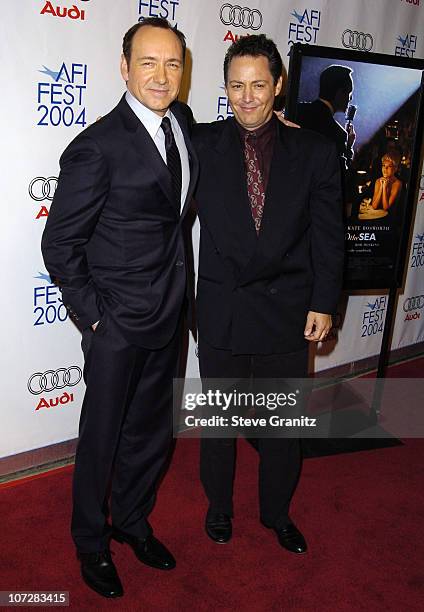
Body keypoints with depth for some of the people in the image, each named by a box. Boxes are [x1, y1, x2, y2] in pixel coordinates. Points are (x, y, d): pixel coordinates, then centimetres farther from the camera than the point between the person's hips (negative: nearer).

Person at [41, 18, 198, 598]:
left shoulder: (182, 119, 4)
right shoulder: (97, 147, -18)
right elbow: (59, 243, -13)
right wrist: (93, 316, -12)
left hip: (169, 317, 7)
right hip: (119, 324, -6)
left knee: (152, 430, 20)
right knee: (102, 437, 12)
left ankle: (133, 521, 46)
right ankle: (91, 543, 37)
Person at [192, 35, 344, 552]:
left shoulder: (315, 151, 0)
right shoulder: (201, 144, -2)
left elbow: (328, 234, 0)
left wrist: (323, 303, -3)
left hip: (289, 310, 1)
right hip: (221, 309, 0)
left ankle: (276, 512, 40)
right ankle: (218, 507, 41)